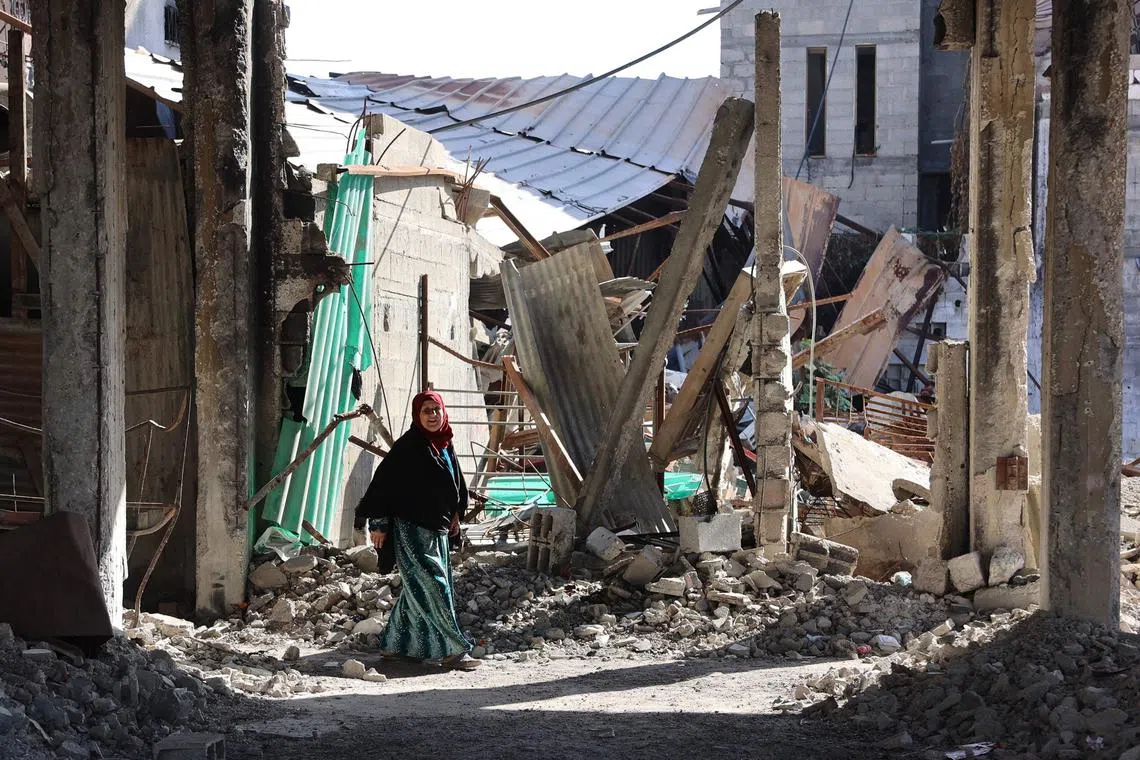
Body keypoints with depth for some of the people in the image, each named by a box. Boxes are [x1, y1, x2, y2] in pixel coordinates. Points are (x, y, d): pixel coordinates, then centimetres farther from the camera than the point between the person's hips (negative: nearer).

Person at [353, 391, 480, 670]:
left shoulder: (444, 445, 10)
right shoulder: (408, 446, -15)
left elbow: (455, 483, 25)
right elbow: (383, 480, -17)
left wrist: (454, 515, 25)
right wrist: (378, 522, -18)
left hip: (436, 528, 9)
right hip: (412, 529, -9)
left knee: (417, 589, 14)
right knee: (432, 587, -9)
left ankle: (394, 643, 25)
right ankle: (453, 650, -9)